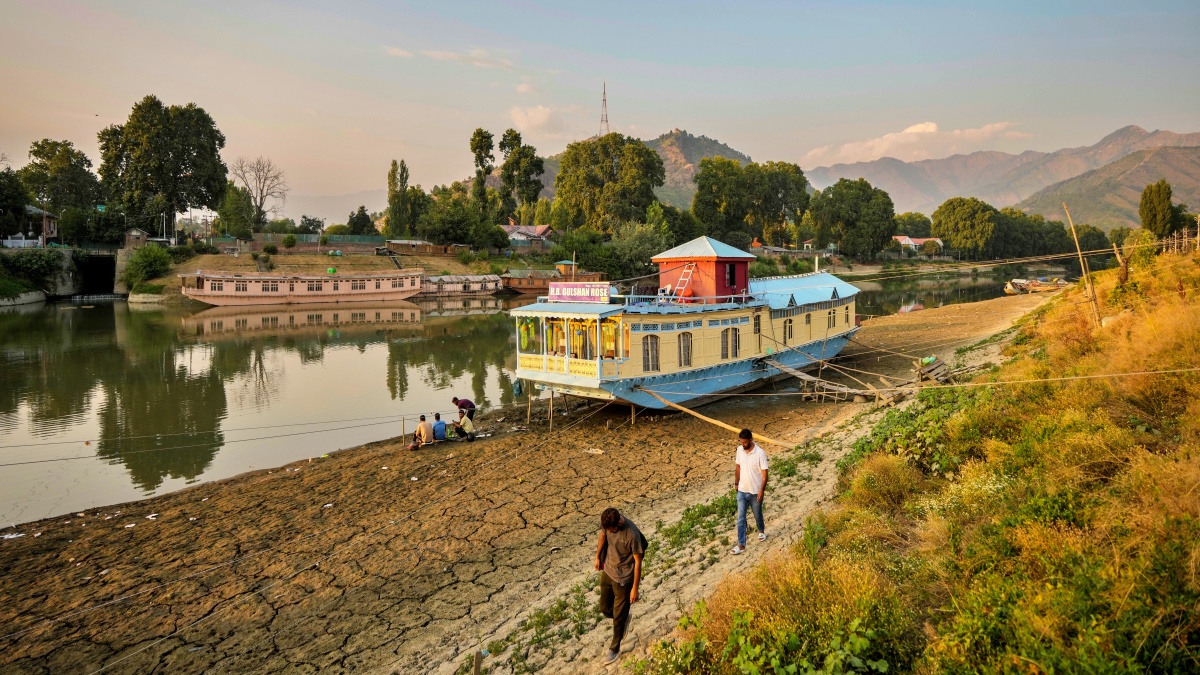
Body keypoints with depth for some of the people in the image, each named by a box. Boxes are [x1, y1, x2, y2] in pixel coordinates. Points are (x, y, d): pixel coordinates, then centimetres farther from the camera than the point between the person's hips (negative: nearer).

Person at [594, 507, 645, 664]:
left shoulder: (632, 534, -32)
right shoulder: (608, 523, -16)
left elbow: (638, 561, -21)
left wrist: (635, 588, -15)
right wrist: (598, 557, 18)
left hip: (623, 578, -6)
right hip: (607, 572, 6)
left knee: (619, 615, 11)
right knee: (605, 609, 19)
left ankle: (615, 648, 33)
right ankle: (624, 619, 49)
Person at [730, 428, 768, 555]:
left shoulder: (760, 453, -21)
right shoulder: (739, 450, -5)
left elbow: (764, 473, -16)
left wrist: (762, 490, -18)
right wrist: (736, 483, 14)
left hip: (755, 492, -3)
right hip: (742, 491, 3)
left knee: (757, 514, 19)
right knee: (740, 518, 2)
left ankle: (761, 531, 49)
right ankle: (741, 545, 9)